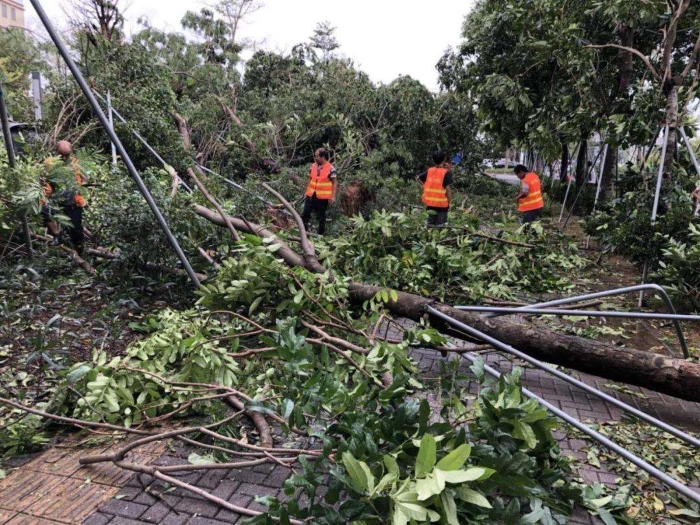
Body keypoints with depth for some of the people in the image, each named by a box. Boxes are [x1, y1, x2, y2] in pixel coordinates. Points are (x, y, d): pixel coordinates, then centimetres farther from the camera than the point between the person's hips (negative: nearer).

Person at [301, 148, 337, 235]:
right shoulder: (313, 166, 5)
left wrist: (333, 196, -13)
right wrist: (306, 192, 13)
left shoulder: (330, 168, -10)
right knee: (305, 213, 3)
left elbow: (335, 183, -8)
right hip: (311, 195, 5)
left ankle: (320, 234, 20)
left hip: (323, 197, -5)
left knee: (321, 216, 7)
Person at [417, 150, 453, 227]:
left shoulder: (429, 171, 4)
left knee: (430, 225, 14)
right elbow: (448, 188, -13)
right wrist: (449, 202, -5)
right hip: (441, 204, -4)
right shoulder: (446, 173, -10)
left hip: (430, 203, 5)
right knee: (440, 226, 2)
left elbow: (418, 178, 14)